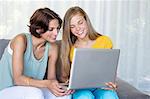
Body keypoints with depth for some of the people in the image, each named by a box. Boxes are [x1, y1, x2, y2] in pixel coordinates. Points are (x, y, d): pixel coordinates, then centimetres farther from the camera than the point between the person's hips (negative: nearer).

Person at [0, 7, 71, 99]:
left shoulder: (52, 48, -3)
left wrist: (59, 86, -24)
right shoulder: (21, 40, -19)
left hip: (33, 91, 5)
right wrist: (47, 83, -39)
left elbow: (51, 78, -1)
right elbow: (18, 78, -26)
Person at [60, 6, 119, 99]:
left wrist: (111, 83, -20)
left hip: (101, 86, 0)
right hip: (80, 88, 0)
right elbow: (64, 76, 6)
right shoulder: (69, 47, 3)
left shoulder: (105, 41, 1)